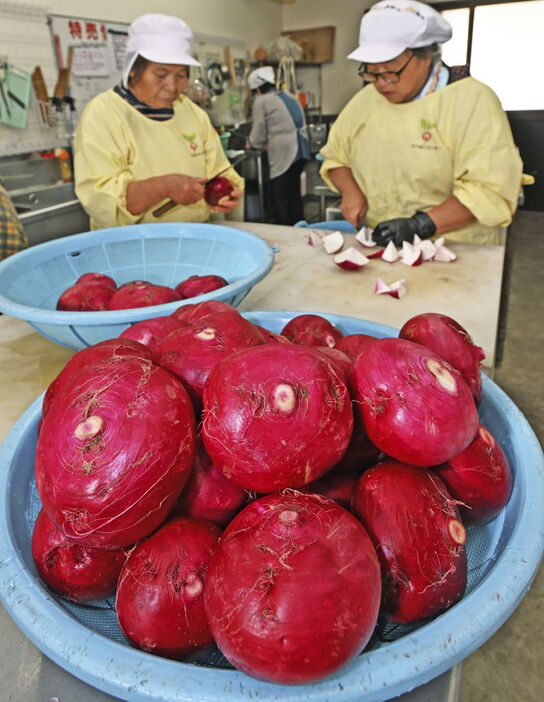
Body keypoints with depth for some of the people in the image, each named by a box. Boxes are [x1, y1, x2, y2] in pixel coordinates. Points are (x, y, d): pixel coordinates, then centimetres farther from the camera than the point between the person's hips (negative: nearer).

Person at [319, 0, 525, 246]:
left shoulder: (472, 100, -5)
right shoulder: (366, 99, 12)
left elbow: (490, 188, -14)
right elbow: (335, 157, 21)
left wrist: (420, 225, -22)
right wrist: (349, 189, 0)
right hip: (377, 247, 3)